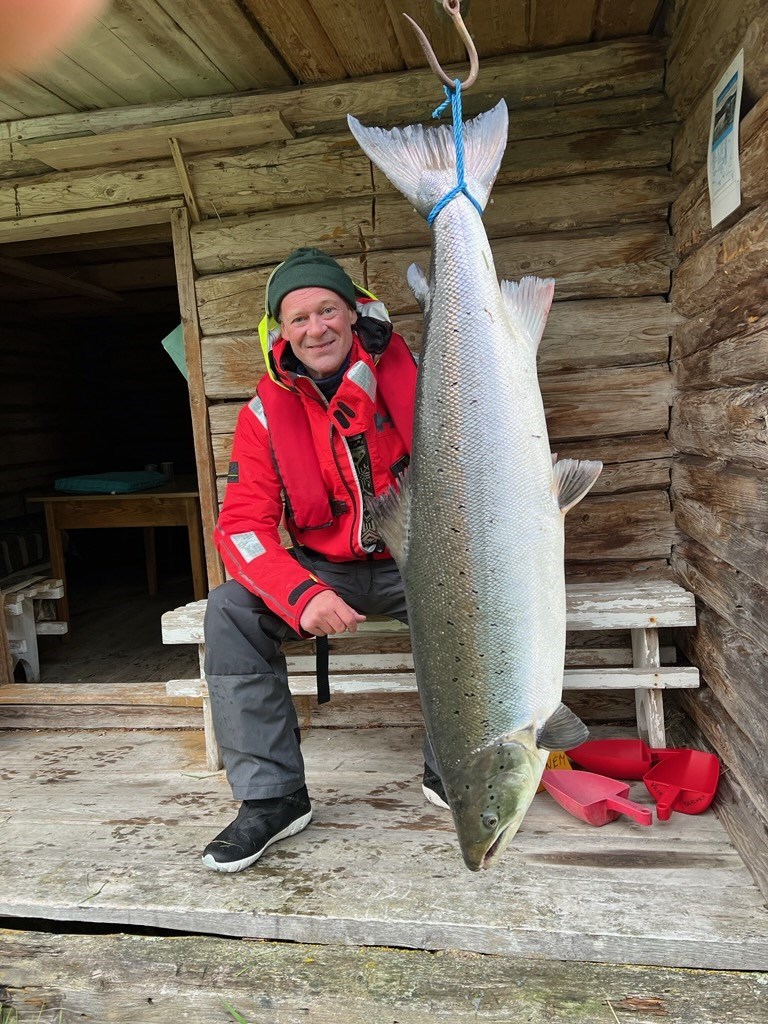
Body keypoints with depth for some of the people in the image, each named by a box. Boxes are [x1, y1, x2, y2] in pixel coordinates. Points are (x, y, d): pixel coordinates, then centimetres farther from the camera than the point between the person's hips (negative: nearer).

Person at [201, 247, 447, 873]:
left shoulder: (410, 377, -7)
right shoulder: (266, 413, -3)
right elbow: (243, 524, -10)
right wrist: (302, 595, -29)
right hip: (324, 569, 2)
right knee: (231, 611, -21)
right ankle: (271, 796, -9)